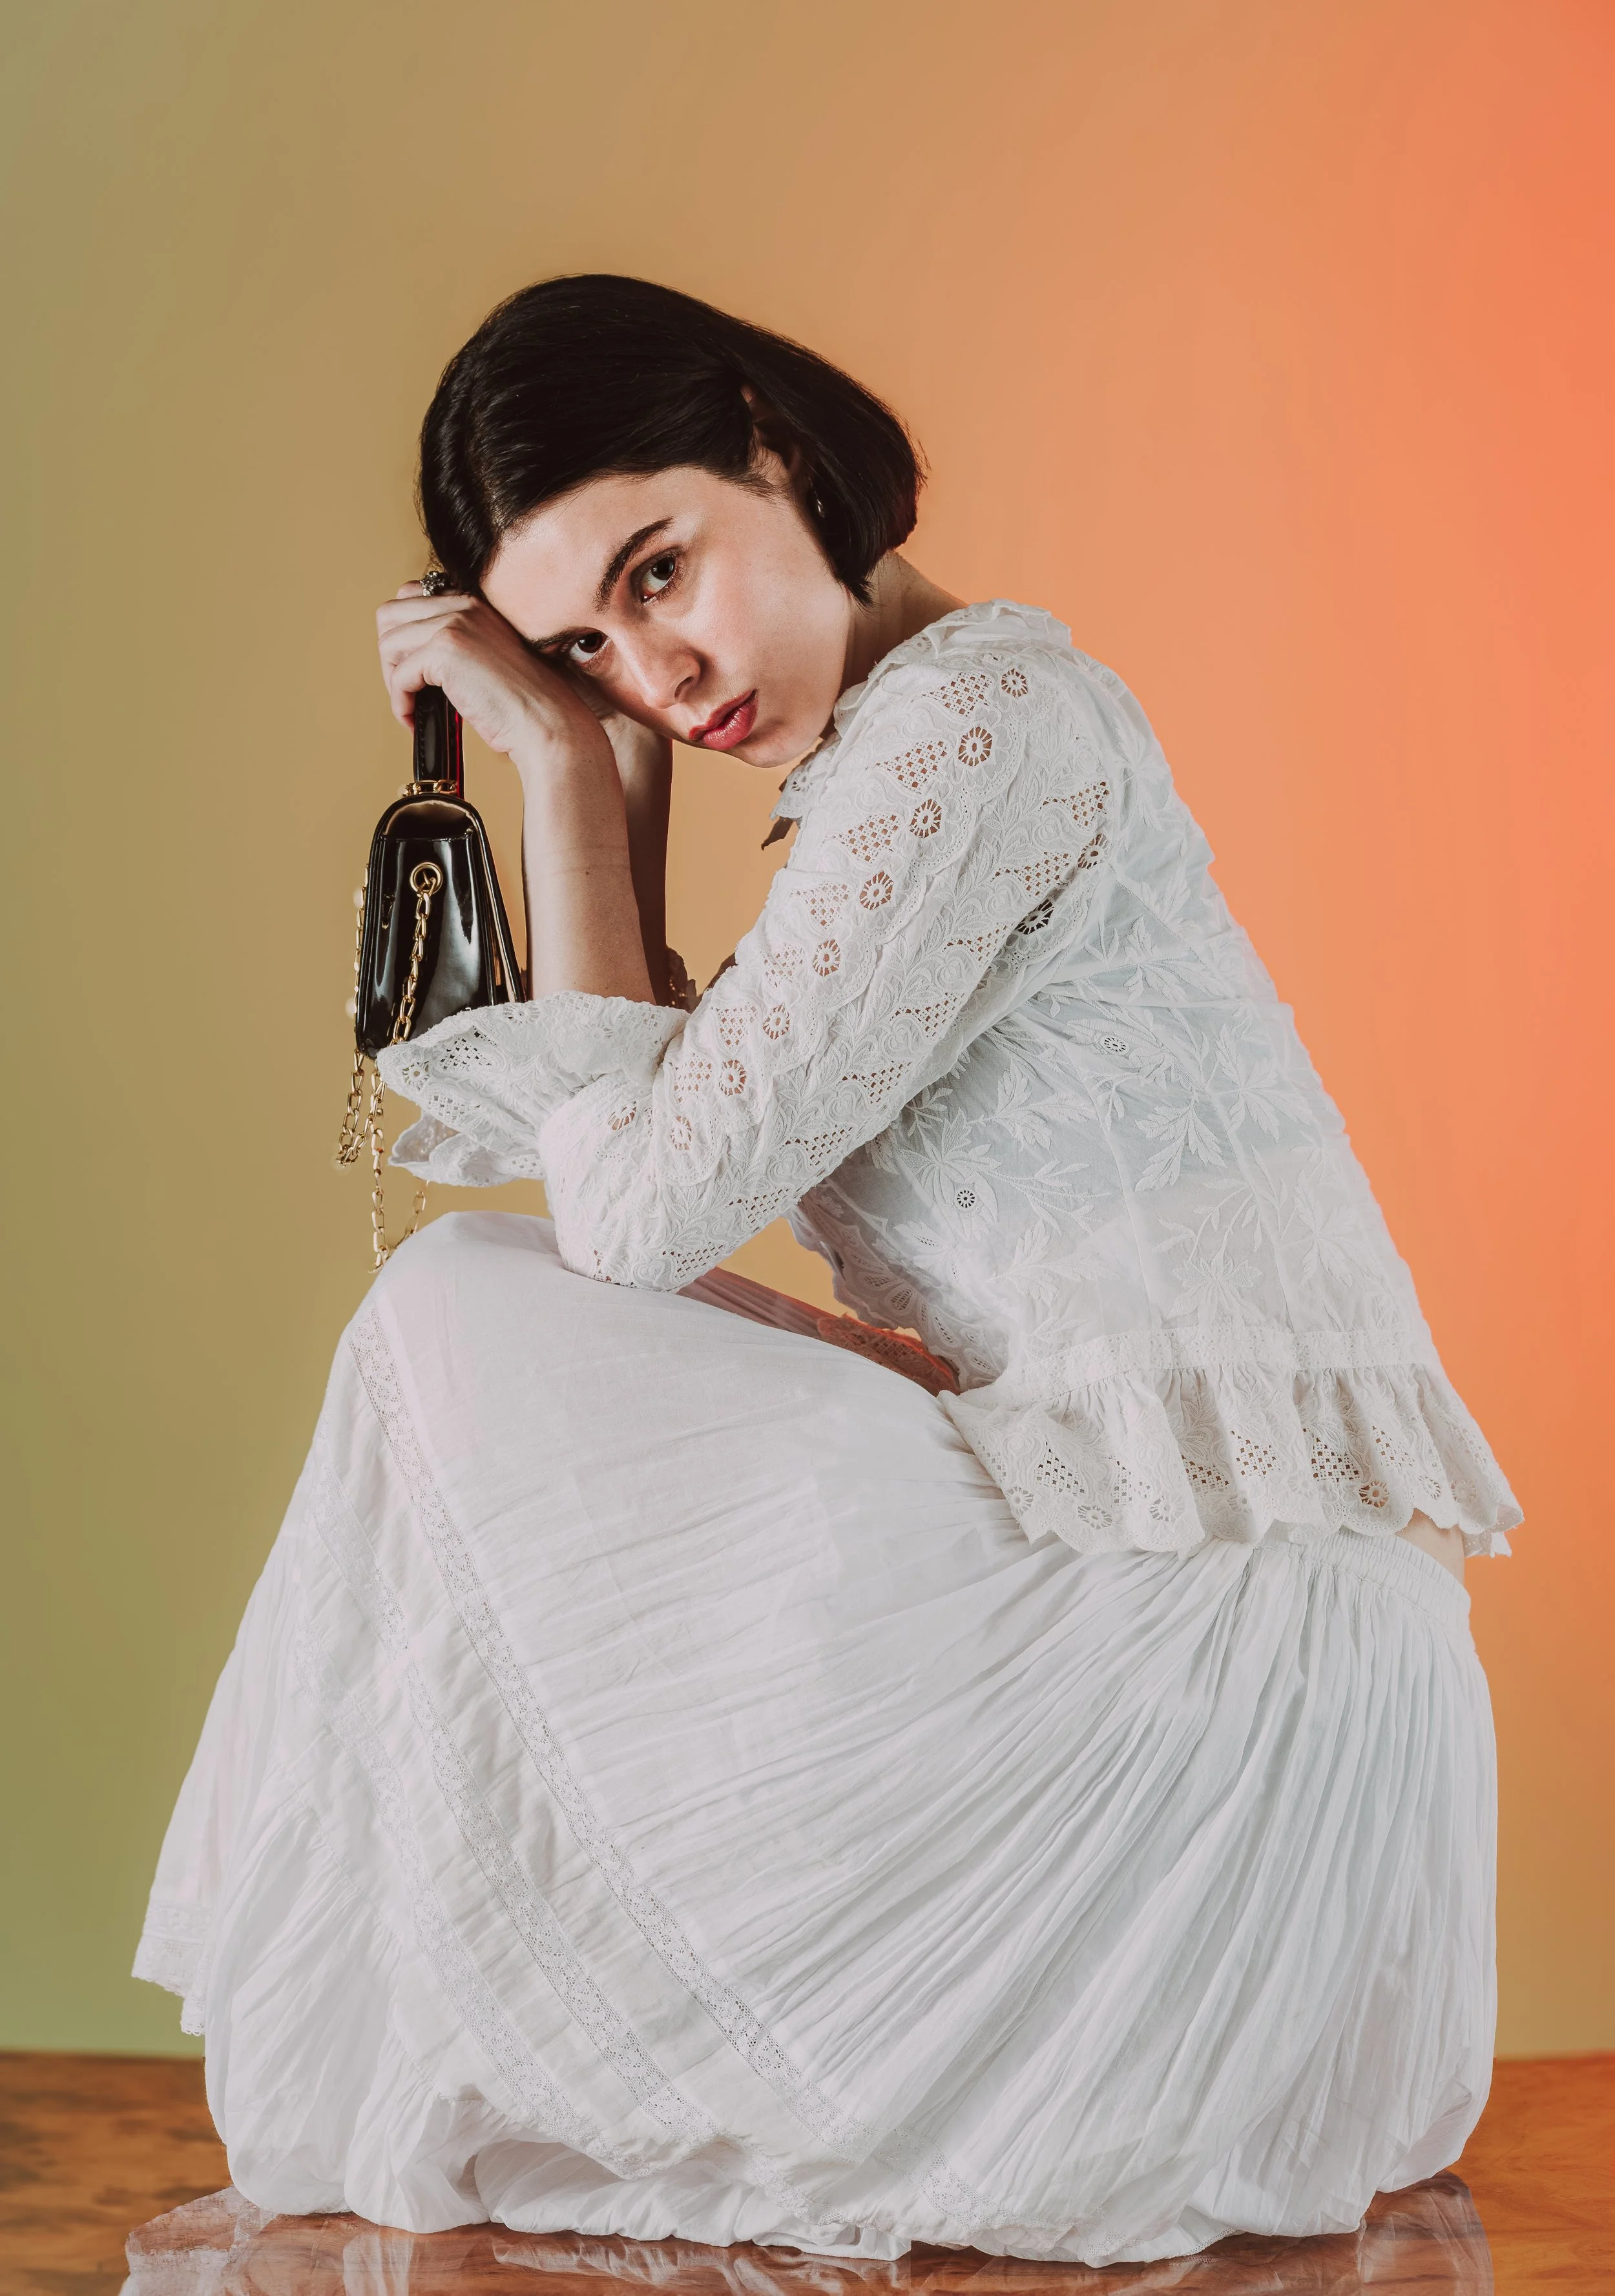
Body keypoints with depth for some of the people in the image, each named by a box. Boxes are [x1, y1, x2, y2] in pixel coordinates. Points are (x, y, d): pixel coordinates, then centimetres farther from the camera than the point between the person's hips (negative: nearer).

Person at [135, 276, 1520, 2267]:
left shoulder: (985, 705, -13)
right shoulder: (891, 767, 17)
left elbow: (641, 1207, -14)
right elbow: (679, 1145, 16)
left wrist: (565, 768, -5)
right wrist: (600, 769, 10)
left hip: (1208, 1630, -10)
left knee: (452, 1322, -4)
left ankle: (432, 2093, 11)